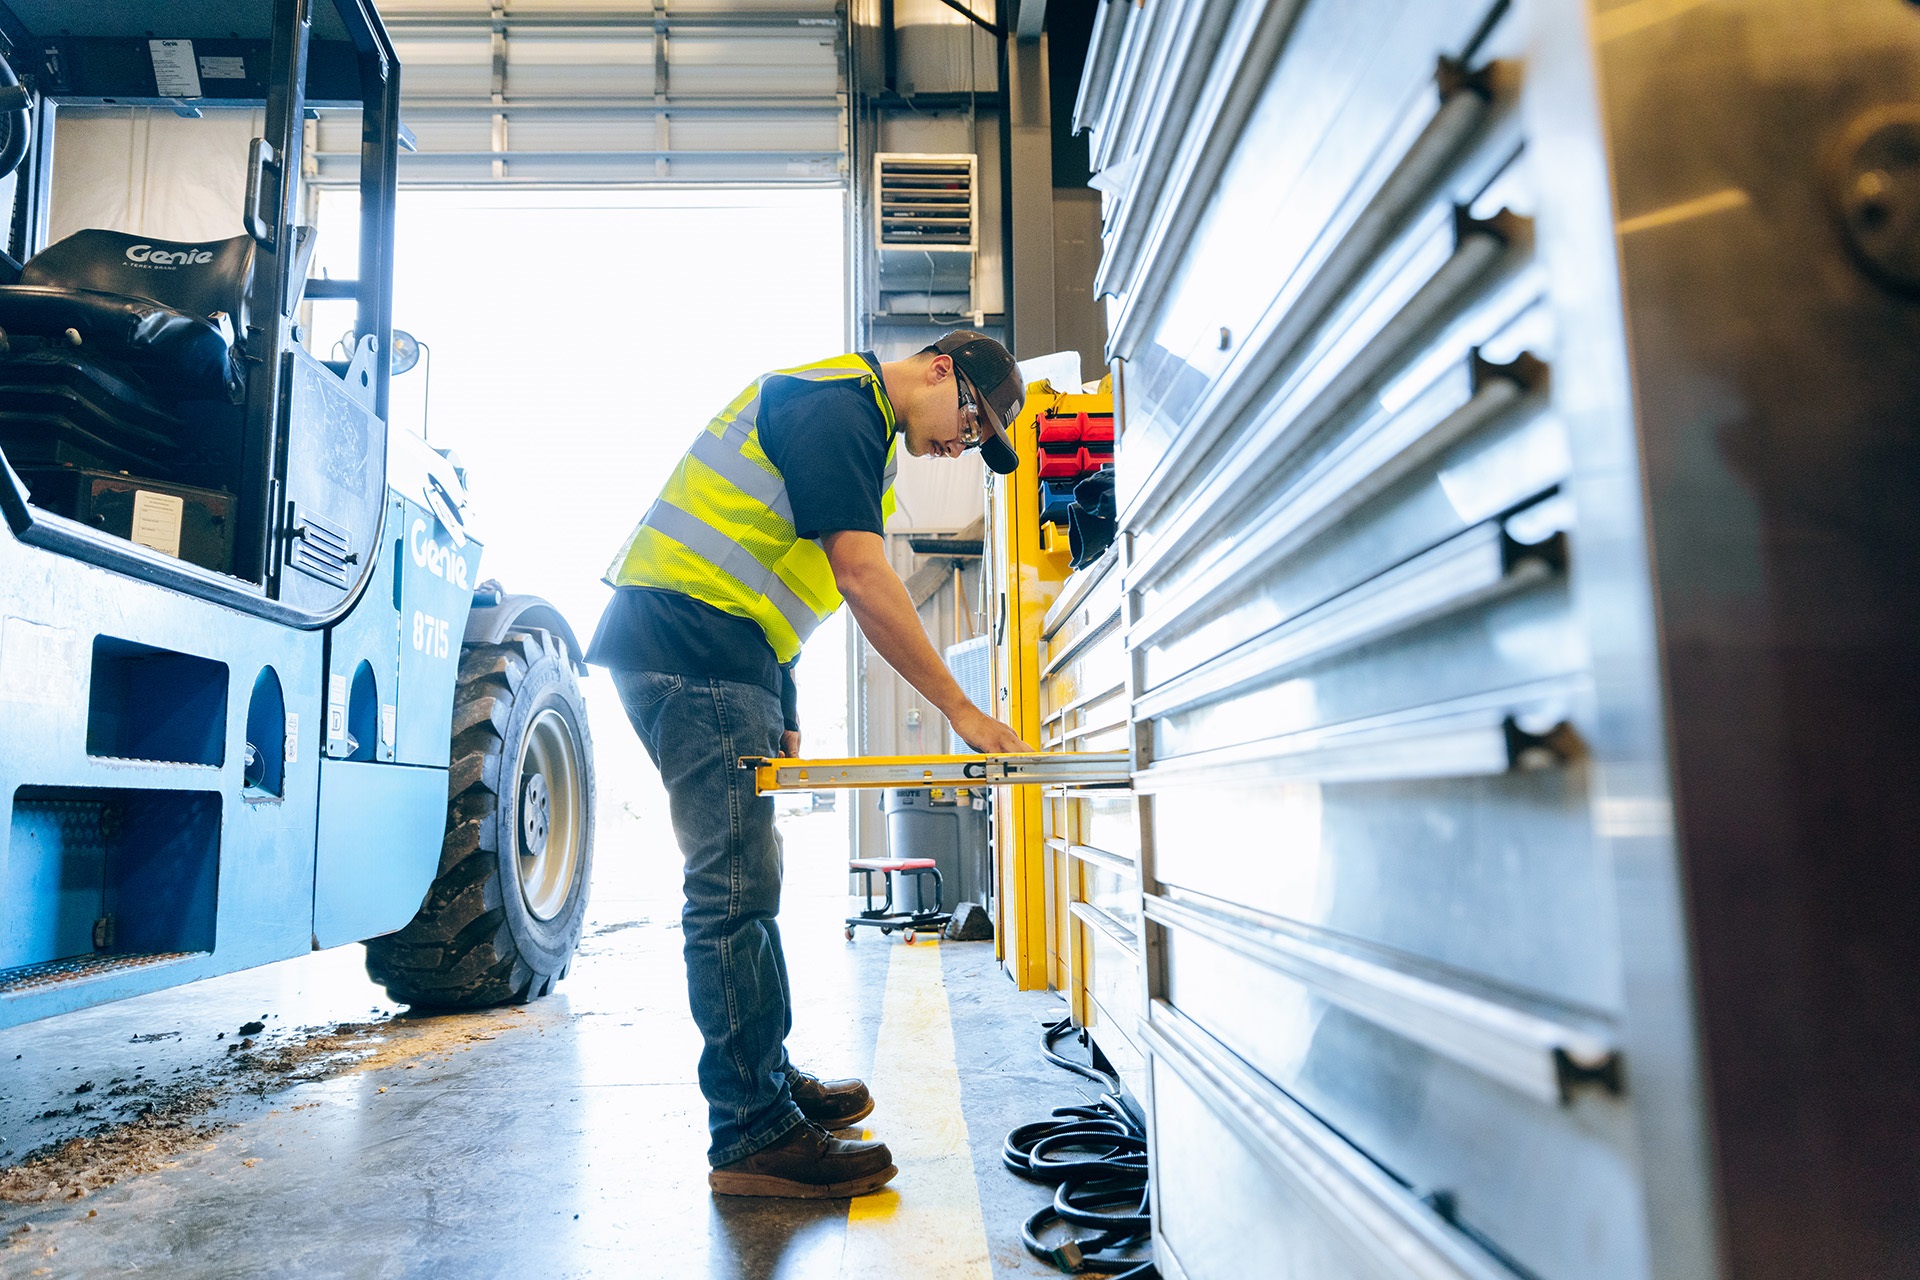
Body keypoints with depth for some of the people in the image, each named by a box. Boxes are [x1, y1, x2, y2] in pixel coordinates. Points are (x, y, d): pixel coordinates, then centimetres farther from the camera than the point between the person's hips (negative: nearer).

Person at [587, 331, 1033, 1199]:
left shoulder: (858, 425, 21)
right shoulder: (836, 405, -11)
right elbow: (863, 579, -21)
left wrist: (781, 716, 17)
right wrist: (960, 710, -18)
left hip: (723, 663, 11)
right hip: (688, 648, -11)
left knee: (746, 880, 15)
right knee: (734, 890, -10)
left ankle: (769, 1080, 27)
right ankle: (753, 1138, -2)